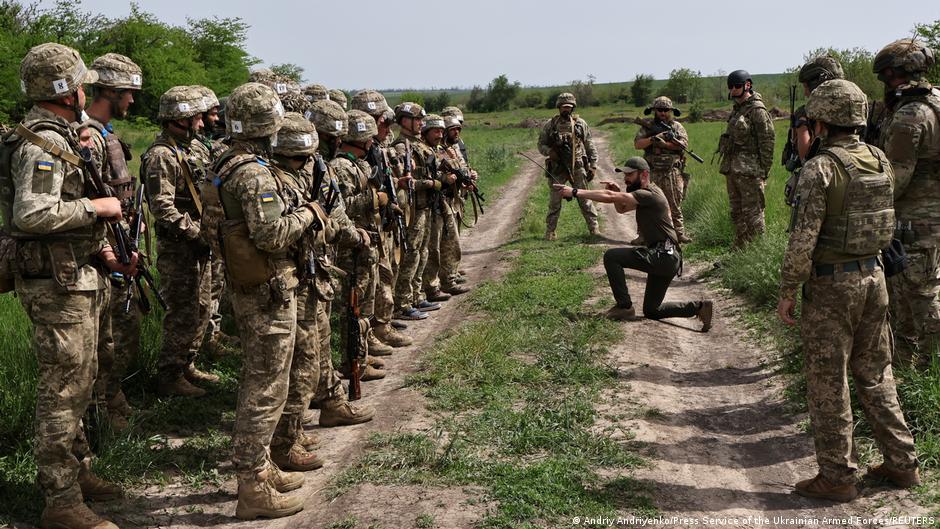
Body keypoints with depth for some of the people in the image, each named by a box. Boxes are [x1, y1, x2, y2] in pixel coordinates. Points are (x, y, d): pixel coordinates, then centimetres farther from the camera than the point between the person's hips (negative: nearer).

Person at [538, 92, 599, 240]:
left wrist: (593, 166, 0)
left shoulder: (580, 124, 4)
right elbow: (541, 144, 8)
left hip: (578, 168, 0)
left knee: (585, 199, 0)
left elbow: (590, 146, 6)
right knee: (554, 201, 4)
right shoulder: (550, 125, 3)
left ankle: (594, 228, 8)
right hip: (557, 168, 0)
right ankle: (550, 231, 13)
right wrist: (549, 152, -14)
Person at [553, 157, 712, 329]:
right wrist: (618, 192, 3)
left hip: (663, 256, -11)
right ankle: (699, 307, 12)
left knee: (611, 256, -15)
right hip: (665, 258, 11)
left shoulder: (649, 194, -15)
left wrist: (575, 192, -24)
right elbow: (621, 208, 25)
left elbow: (610, 197, -23)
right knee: (651, 311, 15)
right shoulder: (645, 195, 17)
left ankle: (624, 307, -9)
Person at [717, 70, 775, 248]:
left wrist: (763, 172, -15)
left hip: (749, 170, -9)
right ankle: (739, 250, 22)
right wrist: (728, 166, 17)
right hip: (732, 169, 9)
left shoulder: (757, 110, -10)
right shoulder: (737, 109, 16)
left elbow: (767, 142, -13)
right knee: (736, 214, 14)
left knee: (752, 215, -6)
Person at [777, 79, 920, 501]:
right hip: (874, 277, 7)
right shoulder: (880, 160, 4)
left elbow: (803, 238, -19)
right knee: (874, 374, 19)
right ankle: (901, 463, 25)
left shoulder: (819, 168, -17)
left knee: (828, 383, 4)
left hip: (830, 285, -7)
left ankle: (836, 477, 11)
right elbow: (888, 220, 13)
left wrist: (787, 292, -12)